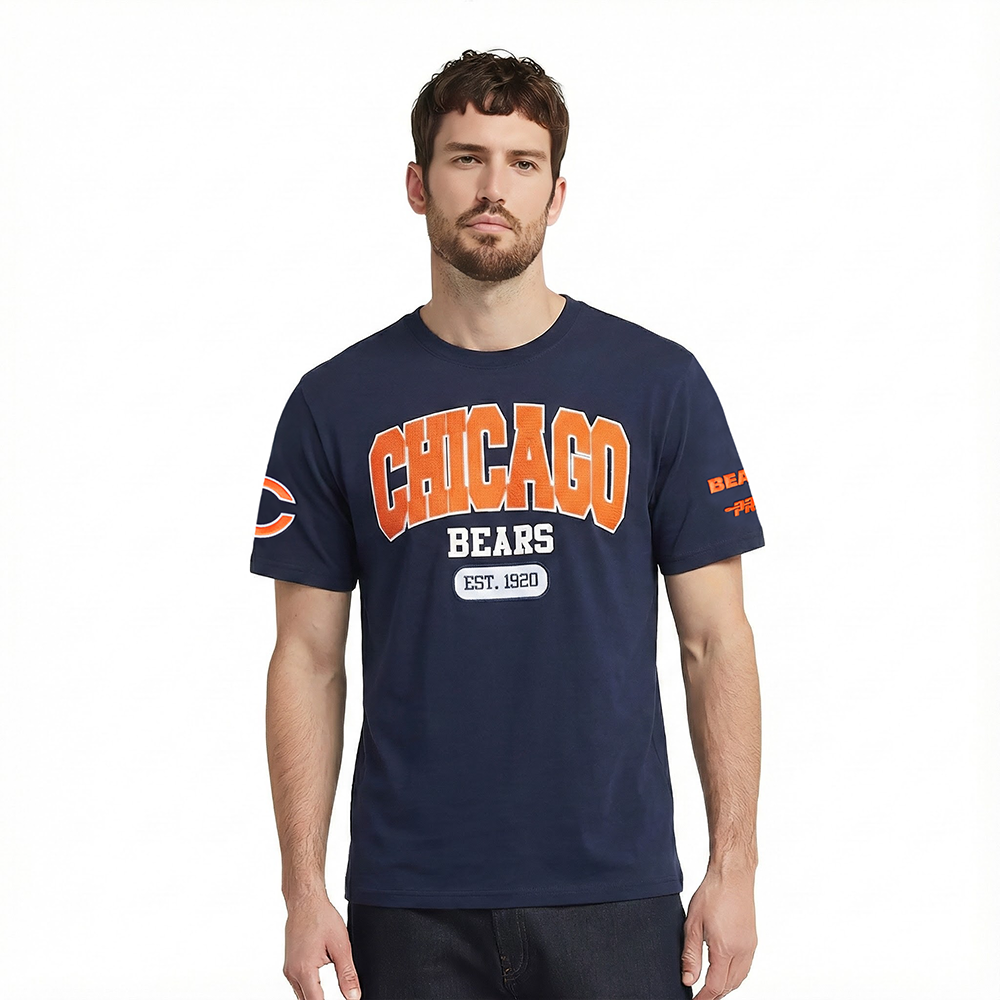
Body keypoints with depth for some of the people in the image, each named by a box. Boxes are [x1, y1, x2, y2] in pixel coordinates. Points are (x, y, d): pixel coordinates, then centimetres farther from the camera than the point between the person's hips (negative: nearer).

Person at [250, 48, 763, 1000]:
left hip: (614, 892, 0)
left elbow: (715, 641, 3)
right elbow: (309, 656, 5)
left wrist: (733, 866, -2)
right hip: (412, 903, 1)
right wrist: (303, 887, -1)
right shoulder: (335, 402, 4)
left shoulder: (660, 384, 2)